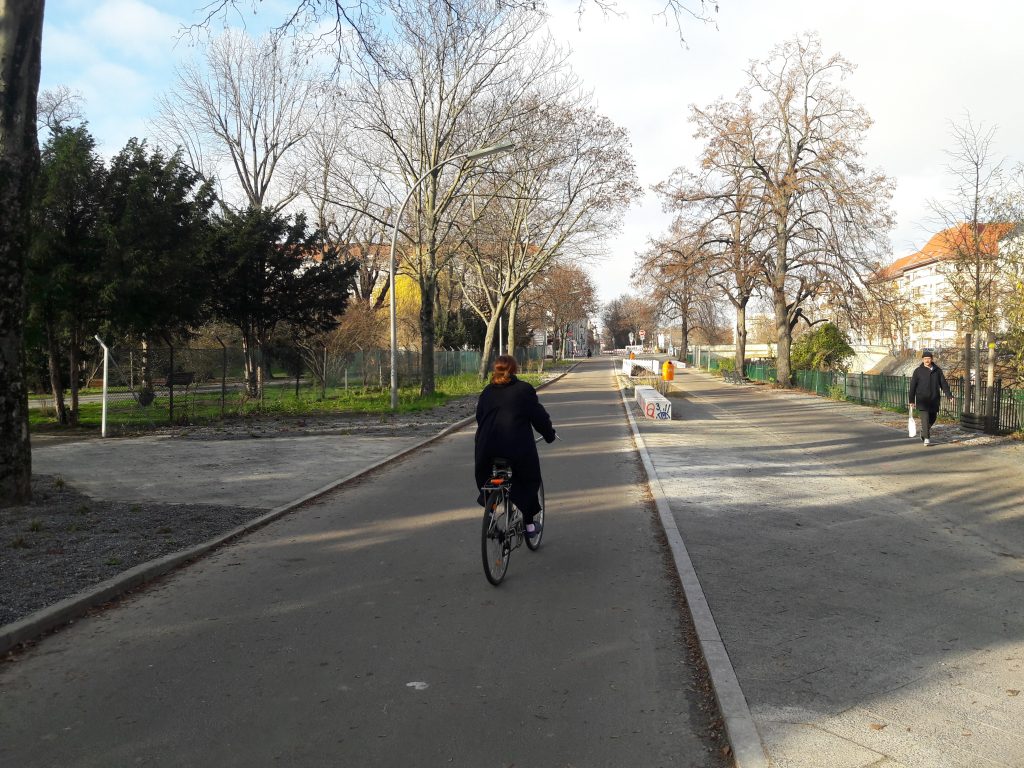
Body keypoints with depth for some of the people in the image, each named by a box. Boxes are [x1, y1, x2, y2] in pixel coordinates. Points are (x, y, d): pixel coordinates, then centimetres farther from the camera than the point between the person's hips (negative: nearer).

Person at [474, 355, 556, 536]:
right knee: (529, 481, 17)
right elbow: (539, 417, 3)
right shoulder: (524, 389, 3)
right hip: (518, 447, -2)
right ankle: (529, 524, 18)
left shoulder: (487, 391, 15)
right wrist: (549, 434, 20)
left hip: (487, 448, 3)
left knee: (487, 483, 26)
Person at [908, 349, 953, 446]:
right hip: (922, 399, -4)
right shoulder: (918, 371, -1)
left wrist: (949, 395, -3)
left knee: (933, 417, 12)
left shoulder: (937, 370, 7)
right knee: (925, 417, -13)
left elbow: (943, 384, 9)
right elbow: (912, 386, -1)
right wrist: (911, 400, -4)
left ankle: (923, 432, 35)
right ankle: (926, 438, -11)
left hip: (934, 399, 4)